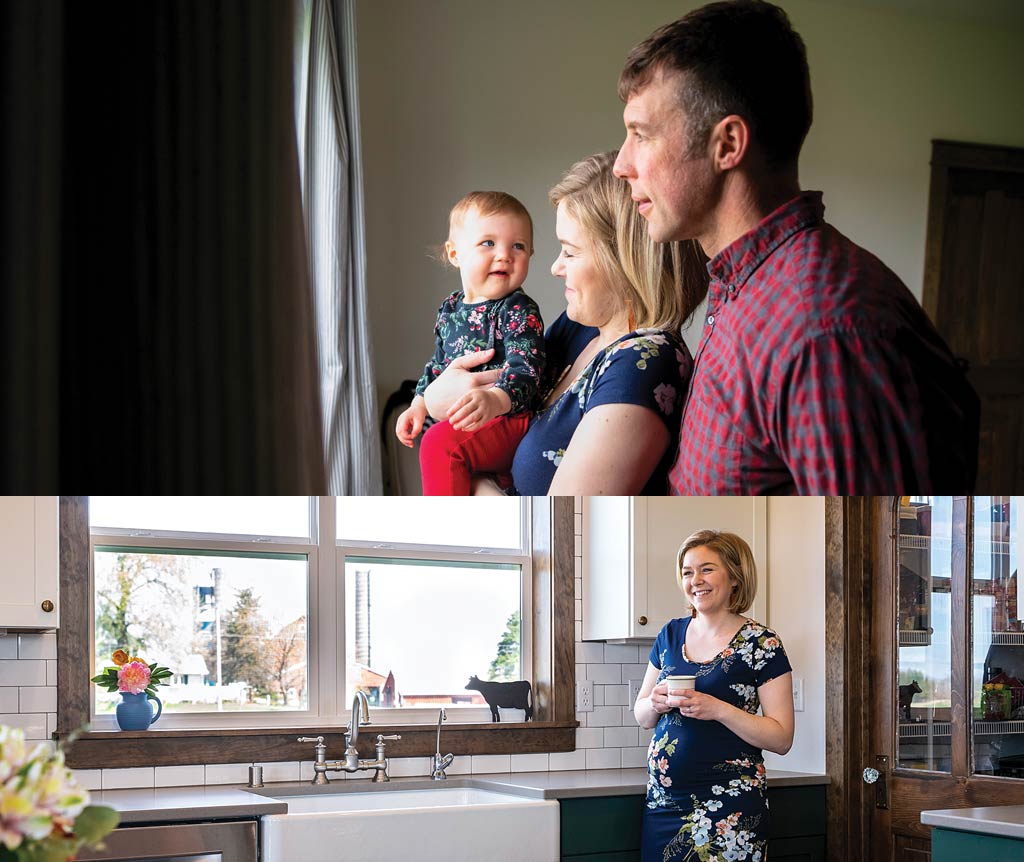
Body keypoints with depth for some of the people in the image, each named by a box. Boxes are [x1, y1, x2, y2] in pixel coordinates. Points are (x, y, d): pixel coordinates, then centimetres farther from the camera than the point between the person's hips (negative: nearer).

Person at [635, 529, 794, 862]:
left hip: (728, 805, -5)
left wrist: (718, 709, -20)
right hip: (663, 800, 5)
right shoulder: (670, 635, 10)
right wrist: (656, 703, -5)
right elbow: (642, 716, 18)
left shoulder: (762, 644, -5)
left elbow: (782, 739, -9)